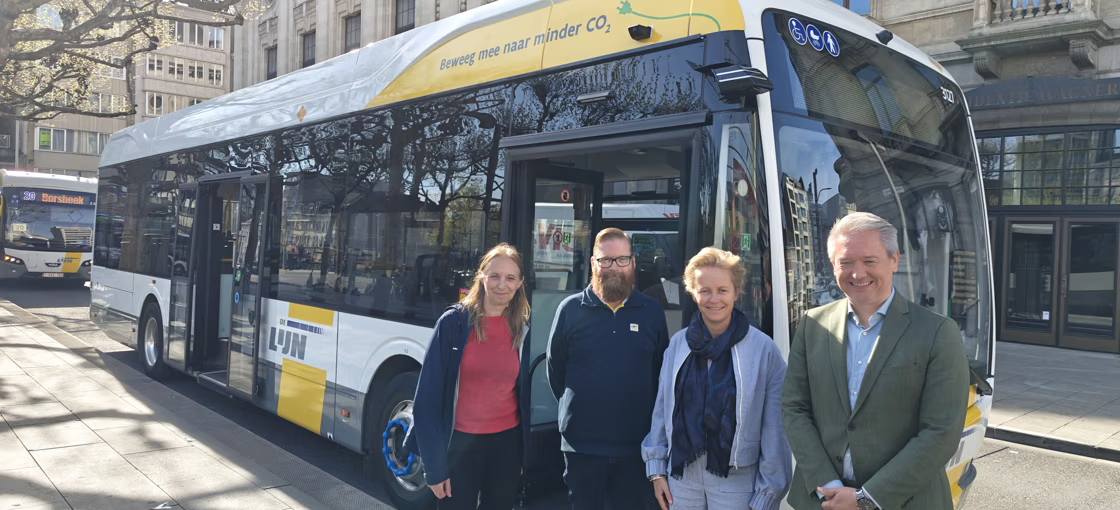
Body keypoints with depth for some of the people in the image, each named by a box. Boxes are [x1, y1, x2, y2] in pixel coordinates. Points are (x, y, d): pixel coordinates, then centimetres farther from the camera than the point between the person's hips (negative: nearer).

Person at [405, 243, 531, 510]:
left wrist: (527, 453, 8)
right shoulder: (454, 321, -10)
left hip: (507, 442, 3)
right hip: (460, 441, -3)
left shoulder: (522, 329, 0)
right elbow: (429, 394, -9)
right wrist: (434, 464, -11)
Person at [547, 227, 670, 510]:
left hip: (636, 445, 1)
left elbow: (662, 369, 8)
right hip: (582, 444, -1)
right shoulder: (571, 309, -3)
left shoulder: (652, 311, 0)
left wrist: (649, 414, 7)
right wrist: (574, 406, 9)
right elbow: (555, 367, 6)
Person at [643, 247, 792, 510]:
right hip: (681, 476, 3)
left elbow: (774, 428, -8)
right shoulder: (678, 343, -1)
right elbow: (662, 408, 5)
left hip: (736, 481, -3)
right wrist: (656, 468, 5)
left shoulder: (763, 348, -10)